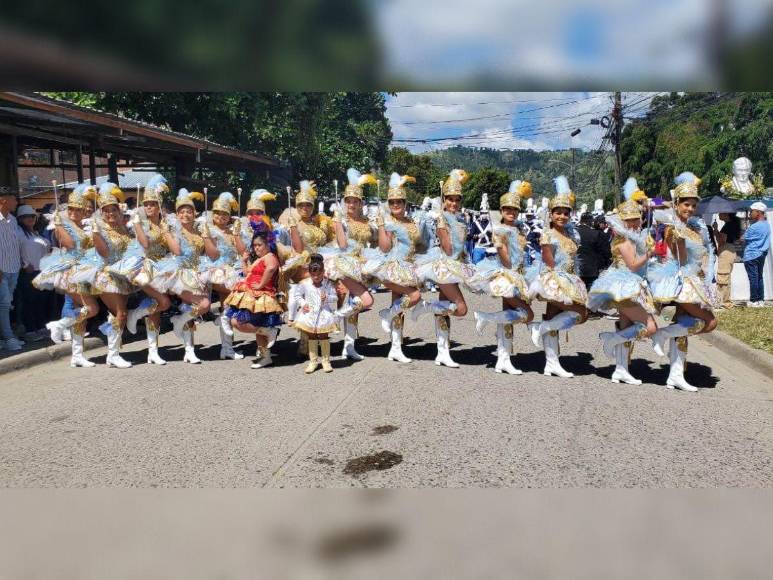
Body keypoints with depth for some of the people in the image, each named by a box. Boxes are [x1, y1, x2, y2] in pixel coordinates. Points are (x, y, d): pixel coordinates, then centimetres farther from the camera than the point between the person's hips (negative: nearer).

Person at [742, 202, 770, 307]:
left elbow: (743, 239, -12)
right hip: (761, 254, 9)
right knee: (759, 277, 13)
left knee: (753, 278, -3)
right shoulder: (766, 224, 8)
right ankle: (761, 300, 16)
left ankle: (754, 301, 1)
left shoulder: (754, 227, -19)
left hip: (752, 256, -8)